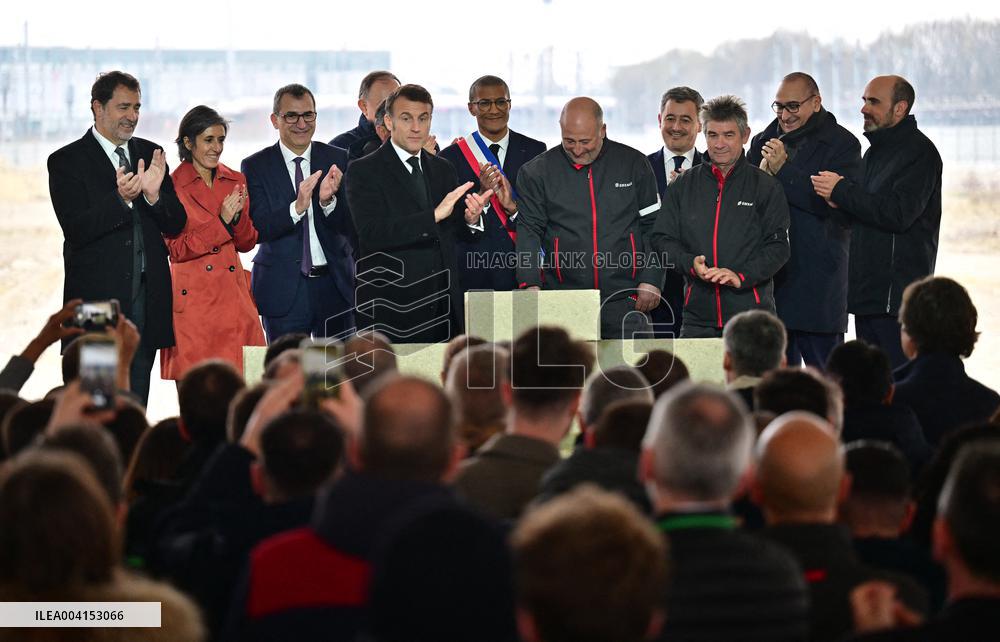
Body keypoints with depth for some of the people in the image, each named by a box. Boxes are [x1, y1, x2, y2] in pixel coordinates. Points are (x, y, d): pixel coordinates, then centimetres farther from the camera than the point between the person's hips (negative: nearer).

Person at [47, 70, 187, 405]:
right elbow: (75, 229, -12)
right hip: (97, 298, -4)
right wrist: (121, 199, -26)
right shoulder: (66, 161, -2)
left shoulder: (150, 154, 12)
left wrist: (154, 194, -13)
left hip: (147, 298, 5)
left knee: (136, 401, 8)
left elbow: (176, 225, 8)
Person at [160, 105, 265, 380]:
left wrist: (238, 216, -7)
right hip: (193, 297, -4)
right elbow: (177, 249, -6)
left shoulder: (235, 181, 13)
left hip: (233, 293, 4)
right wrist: (221, 221, -14)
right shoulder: (173, 185, -2)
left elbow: (247, 243, 14)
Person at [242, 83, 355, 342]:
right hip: (283, 289, -2)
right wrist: (297, 207, -27)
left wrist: (328, 201, -23)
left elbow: (349, 226, -3)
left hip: (335, 284, 2)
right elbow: (258, 229, -11)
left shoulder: (338, 160, 3)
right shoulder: (255, 166, -2)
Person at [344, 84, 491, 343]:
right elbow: (370, 234, -18)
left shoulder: (443, 169, 14)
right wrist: (434, 215, -24)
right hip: (390, 309, -5)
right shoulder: (363, 171, -5)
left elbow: (457, 231, 16)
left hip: (443, 306, 5)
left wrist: (471, 219, -9)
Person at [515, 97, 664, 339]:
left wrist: (650, 281, 0)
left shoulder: (634, 164, 7)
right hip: (562, 298, 0)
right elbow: (528, 232, 1)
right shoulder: (537, 172, 4)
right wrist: (531, 284, -12)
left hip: (625, 299, 0)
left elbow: (652, 226, 9)